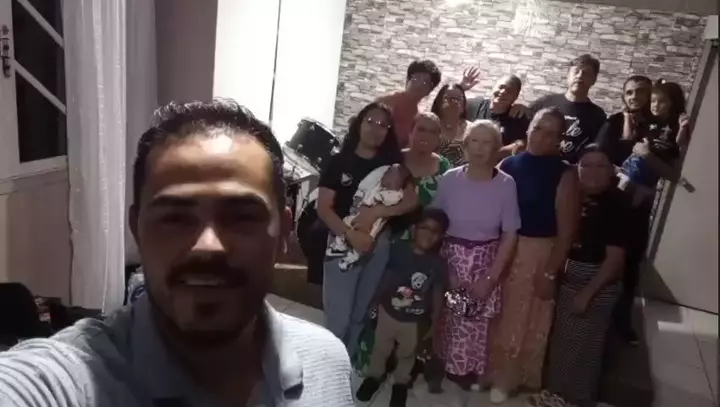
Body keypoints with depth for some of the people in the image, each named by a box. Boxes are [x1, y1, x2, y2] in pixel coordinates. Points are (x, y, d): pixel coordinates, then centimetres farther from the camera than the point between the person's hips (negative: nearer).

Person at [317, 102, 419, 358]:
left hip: (379, 247, 3)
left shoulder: (392, 164, 5)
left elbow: (412, 201, -5)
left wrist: (377, 212, -18)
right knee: (338, 318, -2)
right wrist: (350, 234, -21)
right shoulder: (339, 162, -2)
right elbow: (323, 208, -8)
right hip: (343, 245, -2)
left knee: (360, 315, 15)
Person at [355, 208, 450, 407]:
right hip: (388, 311, 0)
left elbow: (437, 293, -5)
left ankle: (401, 382, 47)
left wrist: (435, 321, 0)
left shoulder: (437, 263, -14)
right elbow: (386, 277, -3)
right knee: (381, 347, 21)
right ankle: (374, 376, 47)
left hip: (414, 320, 0)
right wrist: (376, 300, 5)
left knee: (407, 353, 21)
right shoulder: (399, 249, -14)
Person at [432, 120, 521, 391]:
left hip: (485, 263, -1)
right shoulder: (450, 179, -7)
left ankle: (467, 371, 30)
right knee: (445, 318, 9)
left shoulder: (506, 184, -8)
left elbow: (510, 235, -5)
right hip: (450, 260, 1)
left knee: (476, 323, 4)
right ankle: (439, 368, 33)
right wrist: (441, 267, -9)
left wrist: (491, 277, -8)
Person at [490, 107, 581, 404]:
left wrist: (550, 271, -13)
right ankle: (490, 369, 36)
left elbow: (566, 231, -9)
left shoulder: (565, 175, -7)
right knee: (495, 317, 13)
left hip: (539, 255, -2)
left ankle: (507, 378, 30)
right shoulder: (507, 165, 1)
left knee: (526, 320, 9)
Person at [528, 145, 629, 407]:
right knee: (560, 338, 17)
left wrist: (587, 294, -17)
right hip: (567, 277, 6)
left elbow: (615, 258, -16)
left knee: (584, 345, 8)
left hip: (598, 284, -6)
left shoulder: (616, 203, -15)